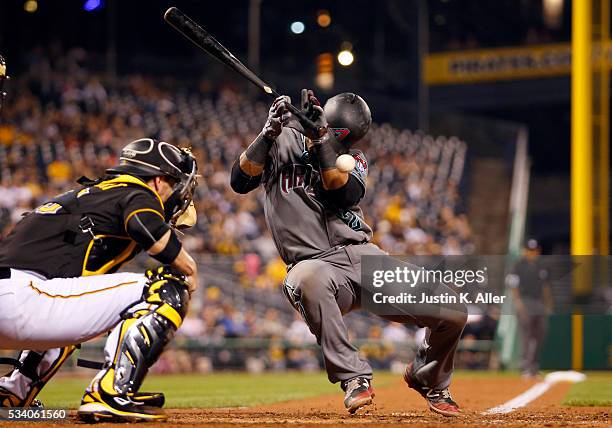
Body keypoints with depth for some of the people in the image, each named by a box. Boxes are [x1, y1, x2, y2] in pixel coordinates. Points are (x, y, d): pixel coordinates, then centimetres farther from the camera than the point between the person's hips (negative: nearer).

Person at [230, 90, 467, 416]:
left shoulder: (353, 158, 13)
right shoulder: (283, 142, 7)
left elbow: (344, 193, -10)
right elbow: (240, 181, -7)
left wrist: (322, 139, -17)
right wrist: (269, 132, -16)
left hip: (362, 255, 4)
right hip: (315, 262, -3)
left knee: (451, 314, -8)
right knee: (308, 279, -44)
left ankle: (426, 378, 26)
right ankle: (355, 378, -32)